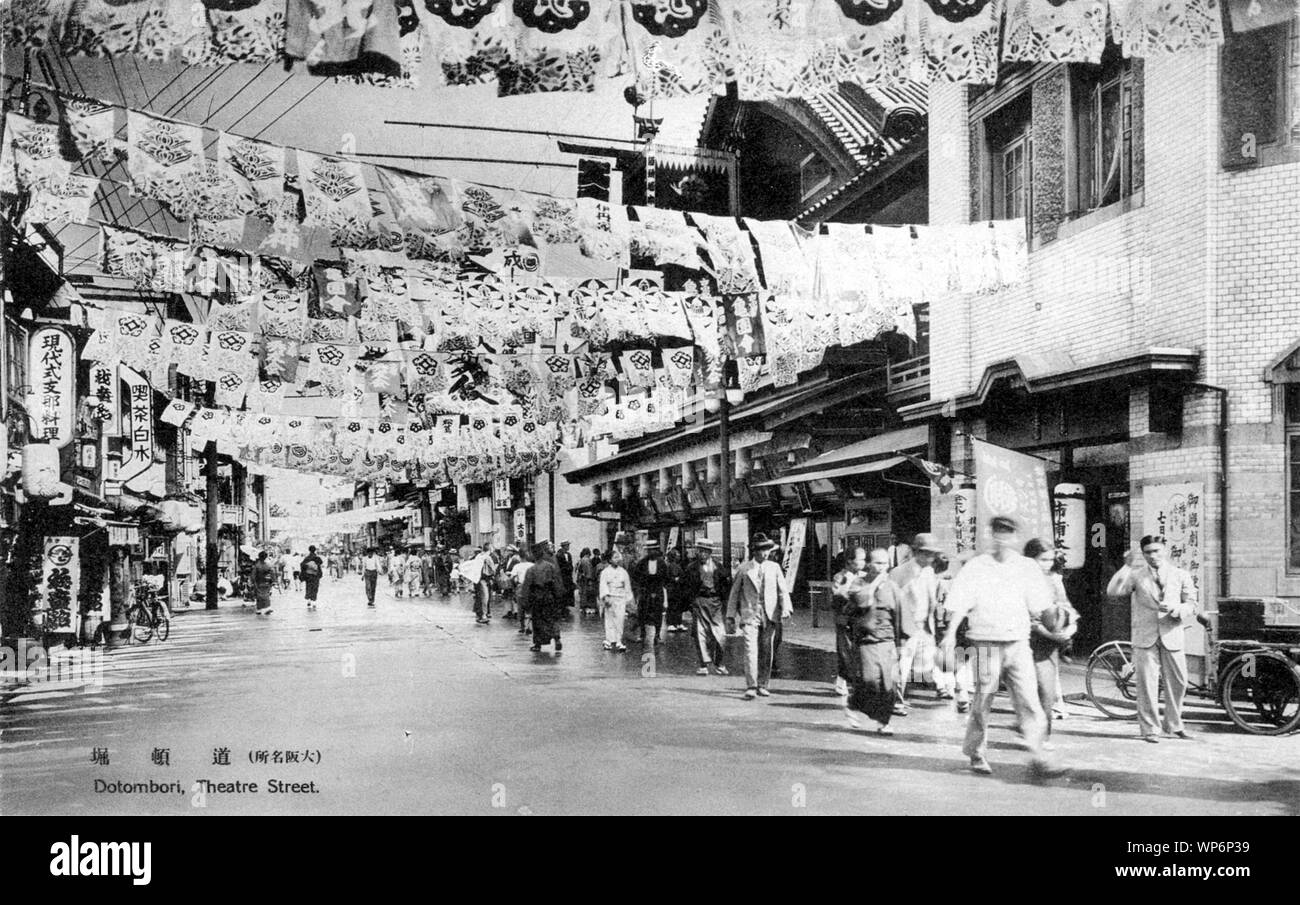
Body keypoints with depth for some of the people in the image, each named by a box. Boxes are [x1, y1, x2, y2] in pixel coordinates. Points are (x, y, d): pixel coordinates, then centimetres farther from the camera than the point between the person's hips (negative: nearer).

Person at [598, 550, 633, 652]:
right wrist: (605, 596, -17)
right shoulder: (605, 572, 3)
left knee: (619, 621, -6)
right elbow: (603, 585, -5)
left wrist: (628, 600, 14)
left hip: (620, 599, 2)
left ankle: (618, 642, -6)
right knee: (609, 621, -1)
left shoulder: (623, 572, 10)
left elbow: (627, 587, 15)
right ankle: (609, 641, 1)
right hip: (609, 598, -1)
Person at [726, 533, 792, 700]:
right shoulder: (743, 569, 4)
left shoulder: (774, 567, 10)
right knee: (751, 649, -12)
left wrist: (786, 608, -11)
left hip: (770, 615, 3)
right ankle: (751, 687, -13)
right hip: (749, 614, -2)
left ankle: (762, 685, 16)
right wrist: (731, 616, 5)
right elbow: (734, 592, 8)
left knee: (766, 651, 6)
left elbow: (783, 590, 5)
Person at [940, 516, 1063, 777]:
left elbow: (1038, 607, 12)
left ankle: (1037, 756, -1)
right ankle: (976, 753, 22)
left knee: (1029, 701, -6)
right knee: (983, 702, 5)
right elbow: (960, 604, -6)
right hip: (988, 644, -2)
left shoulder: (1027, 568, 7)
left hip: (1018, 643, 2)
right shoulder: (976, 567, -1)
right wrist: (951, 633, -15)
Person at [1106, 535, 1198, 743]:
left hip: (1172, 636, 2)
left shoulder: (1180, 575, 11)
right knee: (1146, 684, -4)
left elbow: (1191, 606, 6)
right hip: (1145, 637, -2)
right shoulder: (1136, 575, 5)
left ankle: (1174, 725, 26)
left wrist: (1174, 609, -15)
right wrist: (1127, 567, -16)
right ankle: (1149, 729, 4)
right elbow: (1113, 591, -9)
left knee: (1178, 683, 7)